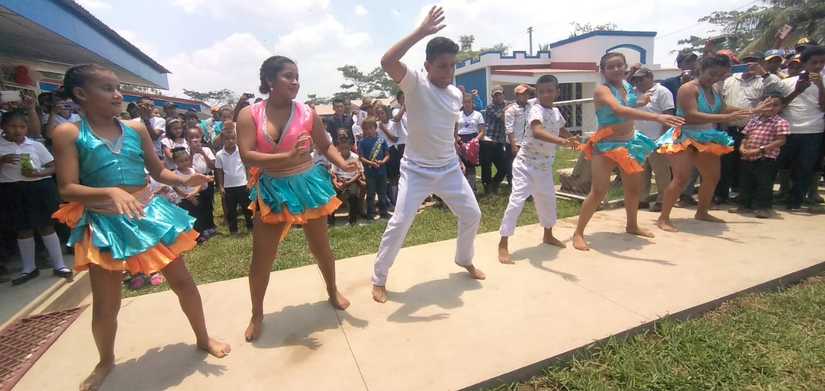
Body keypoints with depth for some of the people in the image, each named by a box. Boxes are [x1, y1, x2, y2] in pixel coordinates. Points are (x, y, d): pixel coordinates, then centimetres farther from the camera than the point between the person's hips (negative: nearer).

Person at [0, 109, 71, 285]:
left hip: (39, 187, -1)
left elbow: (53, 166, 3)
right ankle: (28, 268, 23)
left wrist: (38, 173, -15)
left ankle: (59, 265, 10)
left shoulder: (35, 145, 2)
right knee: (23, 229, 10)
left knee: (46, 225, 3)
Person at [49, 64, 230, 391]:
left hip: (149, 214, 3)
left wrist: (185, 180, -9)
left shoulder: (136, 128, 3)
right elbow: (67, 190, -11)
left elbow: (157, 171, 10)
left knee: (182, 281, 8)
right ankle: (106, 361, 39)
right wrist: (110, 192, -28)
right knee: (105, 304, 10)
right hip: (103, 224, -2)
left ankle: (203, 339, 29)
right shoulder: (68, 133, -6)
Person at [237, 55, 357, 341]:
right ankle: (257, 315, 29)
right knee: (261, 257, 6)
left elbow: (325, 146, 3)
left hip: (307, 185, 0)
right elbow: (247, 157, -16)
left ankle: (333, 291, 41)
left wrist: (343, 164, -17)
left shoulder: (307, 113, -5)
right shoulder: (249, 115, -7)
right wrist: (288, 157, -28)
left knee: (320, 246, 14)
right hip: (272, 190, 0)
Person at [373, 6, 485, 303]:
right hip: (416, 171, -6)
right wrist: (421, 32, -31)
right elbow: (387, 61, -31)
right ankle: (379, 279, 12)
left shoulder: (456, 94, 6)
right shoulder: (415, 83, -12)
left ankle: (465, 260, 38)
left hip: (449, 169, 6)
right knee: (399, 224, -8)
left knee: (472, 215, 11)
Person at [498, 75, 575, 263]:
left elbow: (562, 130, 30)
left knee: (548, 198, 19)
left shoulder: (556, 112, 7)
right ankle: (503, 244, -10)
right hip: (526, 163, -8)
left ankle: (548, 235, 41)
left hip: (545, 165, 8)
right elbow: (537, 132, -41)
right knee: (517, 200, -16)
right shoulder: (536, 110, -19)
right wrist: (562, 141, -52)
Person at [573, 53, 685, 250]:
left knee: (634, 188, 19)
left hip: (630, 142, 8)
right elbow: (620, 110, -37)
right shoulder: (602, 90, -18)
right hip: (606, 145, -8)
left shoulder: (627, 85, 6)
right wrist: (656, 117, -42)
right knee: (599, 191, -12)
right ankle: (578, 233, -2)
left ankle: (632, 226, 40)